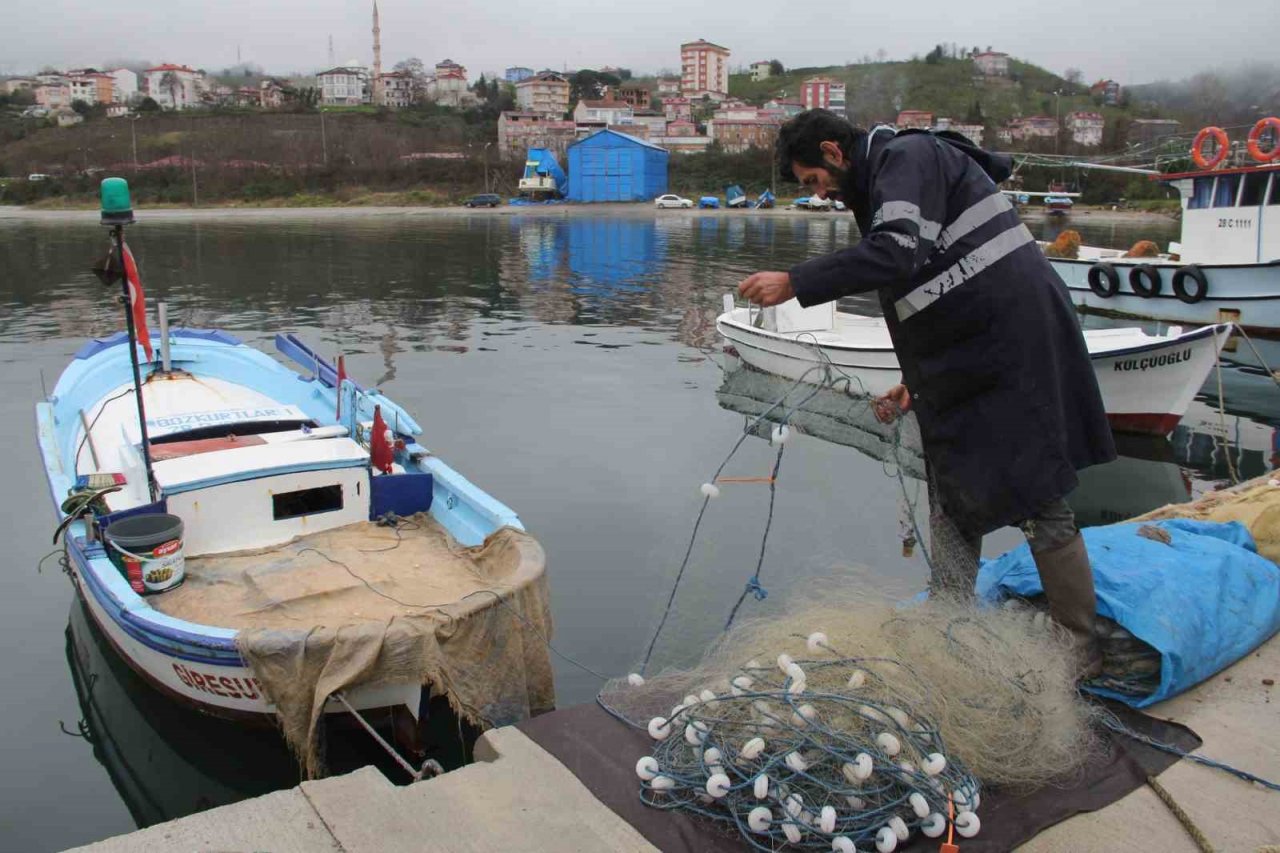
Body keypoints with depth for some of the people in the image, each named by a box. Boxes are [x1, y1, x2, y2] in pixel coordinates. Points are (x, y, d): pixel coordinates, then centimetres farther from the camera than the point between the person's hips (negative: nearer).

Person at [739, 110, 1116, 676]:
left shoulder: (909, 156, -7)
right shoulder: (885, 182, 22)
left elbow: (898, 253, -27)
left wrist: (794, 283, -23)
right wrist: (919, 382, 19)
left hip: (1017, 349, -10)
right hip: (971, 373, 10)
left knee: (1040, 504, -2)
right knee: (951, 511, 11)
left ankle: (1081, 656, 12)